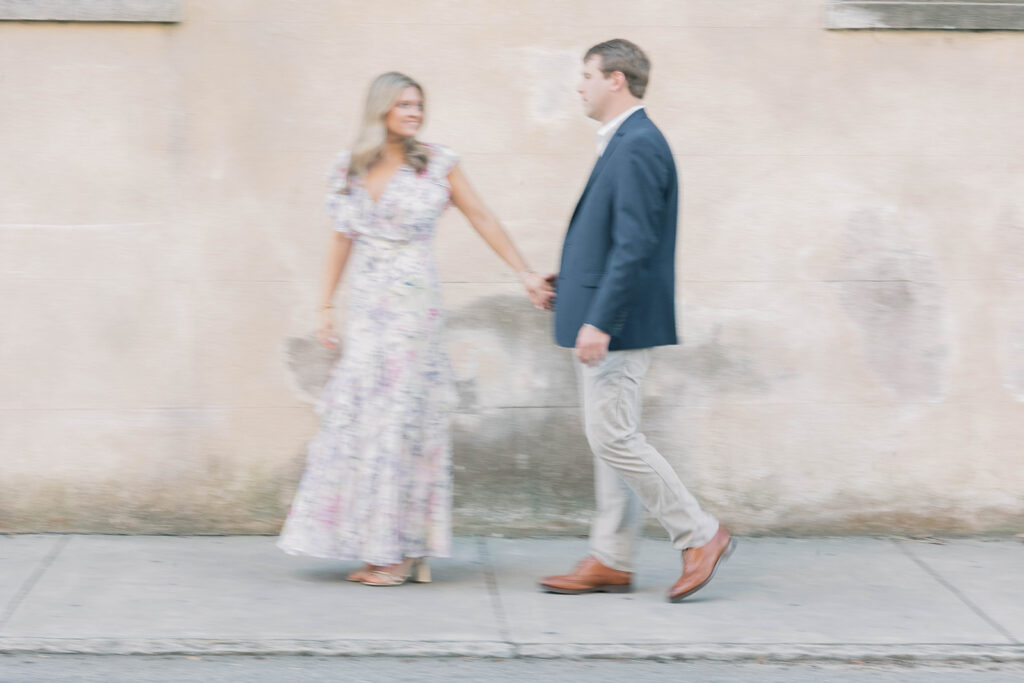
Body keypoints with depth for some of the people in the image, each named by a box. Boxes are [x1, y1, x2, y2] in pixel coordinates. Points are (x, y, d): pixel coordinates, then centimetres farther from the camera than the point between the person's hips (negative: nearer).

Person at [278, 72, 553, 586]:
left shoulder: (438, 163, -2)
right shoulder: (348, 169, 7)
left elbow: (483, 221, 3)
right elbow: (342, 240, 13)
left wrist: (526, 275, 2)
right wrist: (325, 306, 11)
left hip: (413, 307, -4)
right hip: (367, 308, 4)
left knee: (402, 418, -4)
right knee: (358, 419, 3)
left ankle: (402, 552, 2)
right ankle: (377, 548, 11)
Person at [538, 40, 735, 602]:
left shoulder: (637, 147, -18)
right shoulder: (624, 143, 14)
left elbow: (635, 245, -24)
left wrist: (599, 322, -26)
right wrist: (571, 280, 17)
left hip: (618, 323, -11)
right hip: (604, 321, 11)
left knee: (614, 438, -8)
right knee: (609, 440, 11)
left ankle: (700, 536, 0)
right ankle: (610, 561, 16)